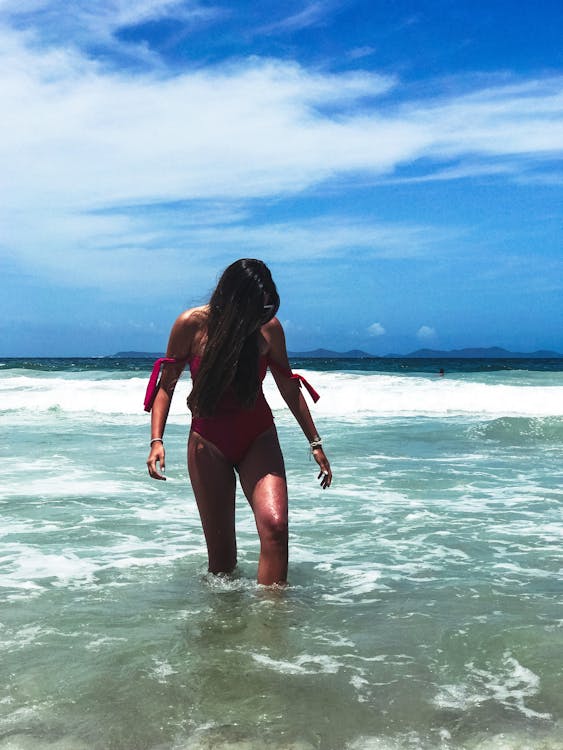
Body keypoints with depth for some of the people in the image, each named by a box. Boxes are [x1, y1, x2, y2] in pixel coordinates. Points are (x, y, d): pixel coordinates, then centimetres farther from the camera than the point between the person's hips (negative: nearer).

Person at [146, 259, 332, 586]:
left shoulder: (269, 327, -8)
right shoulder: (192, 324, -12)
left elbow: (289, 388, 4)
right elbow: (167, 385, -2)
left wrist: (315, 443, 7)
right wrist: (156, 440, -14)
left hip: (258, 437, 1)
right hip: (209, 440, 0)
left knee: (275, 526, -21)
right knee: (220, 549, 0)